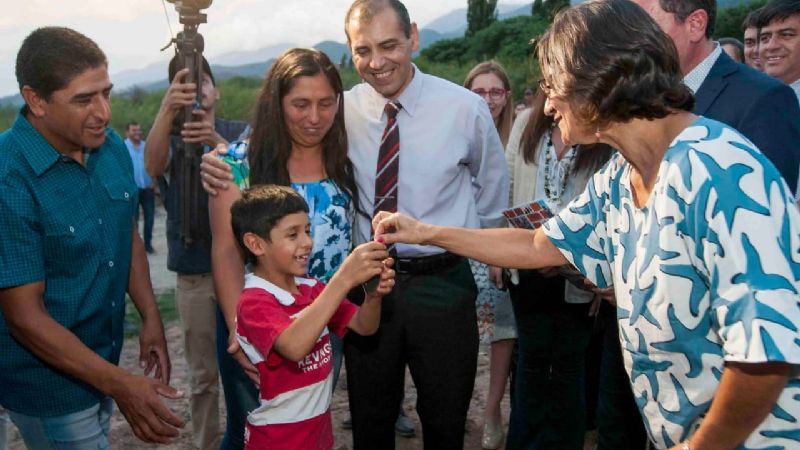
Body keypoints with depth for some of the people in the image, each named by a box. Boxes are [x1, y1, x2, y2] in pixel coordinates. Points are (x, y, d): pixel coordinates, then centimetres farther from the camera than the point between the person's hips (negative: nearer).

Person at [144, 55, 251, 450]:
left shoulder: (239, 132, 8)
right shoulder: (170, 136, 6)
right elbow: (154, 165, -18)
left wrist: (217, 142, -34)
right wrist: (167, 109, -37)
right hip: (195, 272, 0)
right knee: (203, 373, 7)